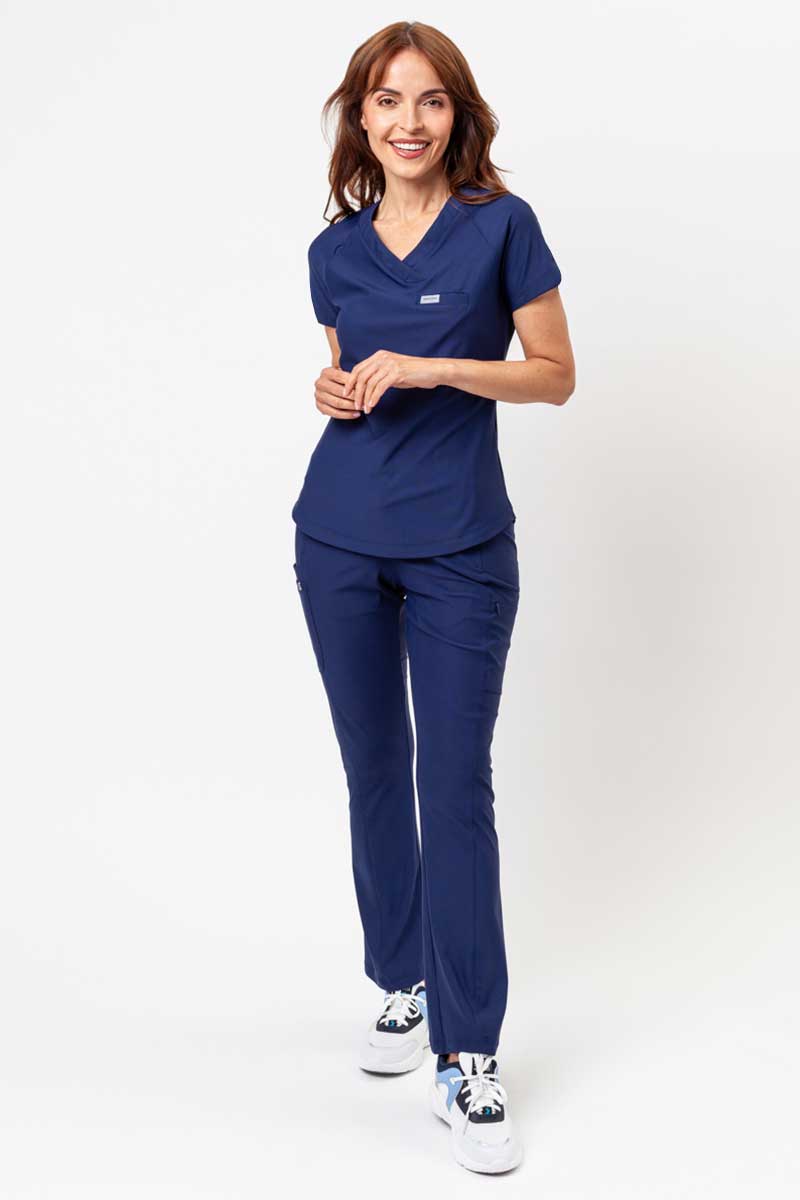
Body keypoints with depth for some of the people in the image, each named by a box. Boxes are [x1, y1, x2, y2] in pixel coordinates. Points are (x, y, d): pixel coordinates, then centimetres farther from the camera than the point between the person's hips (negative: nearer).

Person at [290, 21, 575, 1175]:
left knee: (456, 788, -6)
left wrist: (433, 367, -16)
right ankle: (403, 983, 28)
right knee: (375, 772, 11)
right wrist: (333, 389, -4)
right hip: (342, 538, 4)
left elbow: (557, 375, -3)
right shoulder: (336, 249, 8)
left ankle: (469, 1059, 0)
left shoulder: (502, 225, -3)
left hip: (460, 548, -4)